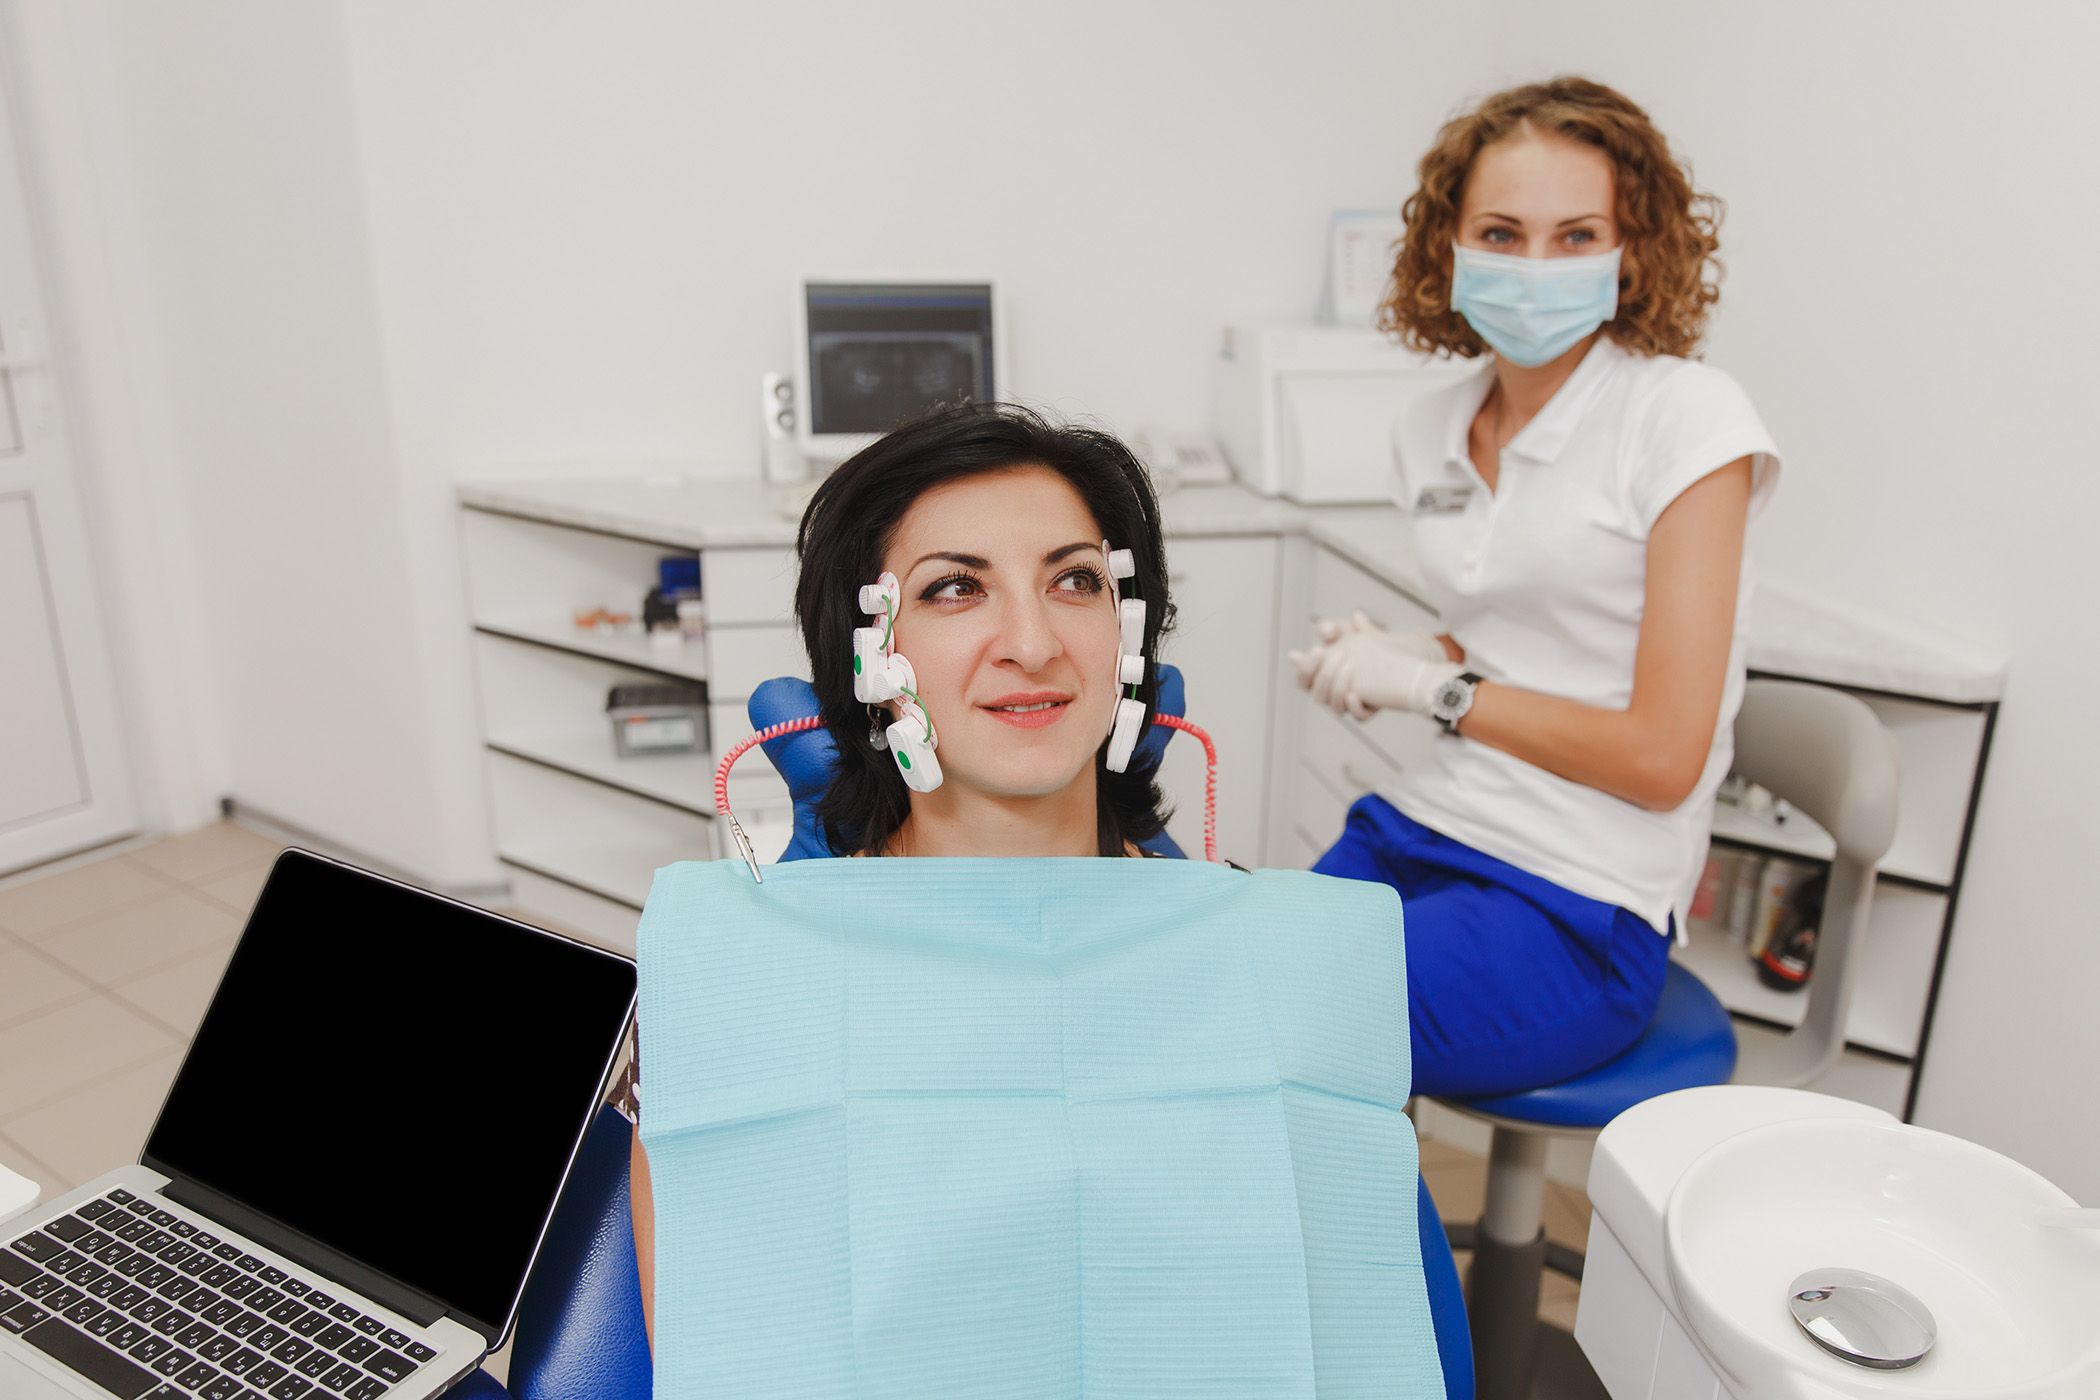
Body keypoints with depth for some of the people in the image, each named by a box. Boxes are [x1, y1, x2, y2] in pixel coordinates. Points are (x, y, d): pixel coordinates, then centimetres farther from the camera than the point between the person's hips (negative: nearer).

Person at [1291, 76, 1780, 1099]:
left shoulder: (1686, 419, -10)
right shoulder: (1430, 433, 8)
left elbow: (1661, 755, -13)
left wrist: (1436, 685, -10)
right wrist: (1377, 663, 1)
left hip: (1578, 910, -5)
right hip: (1419, 829, 6)